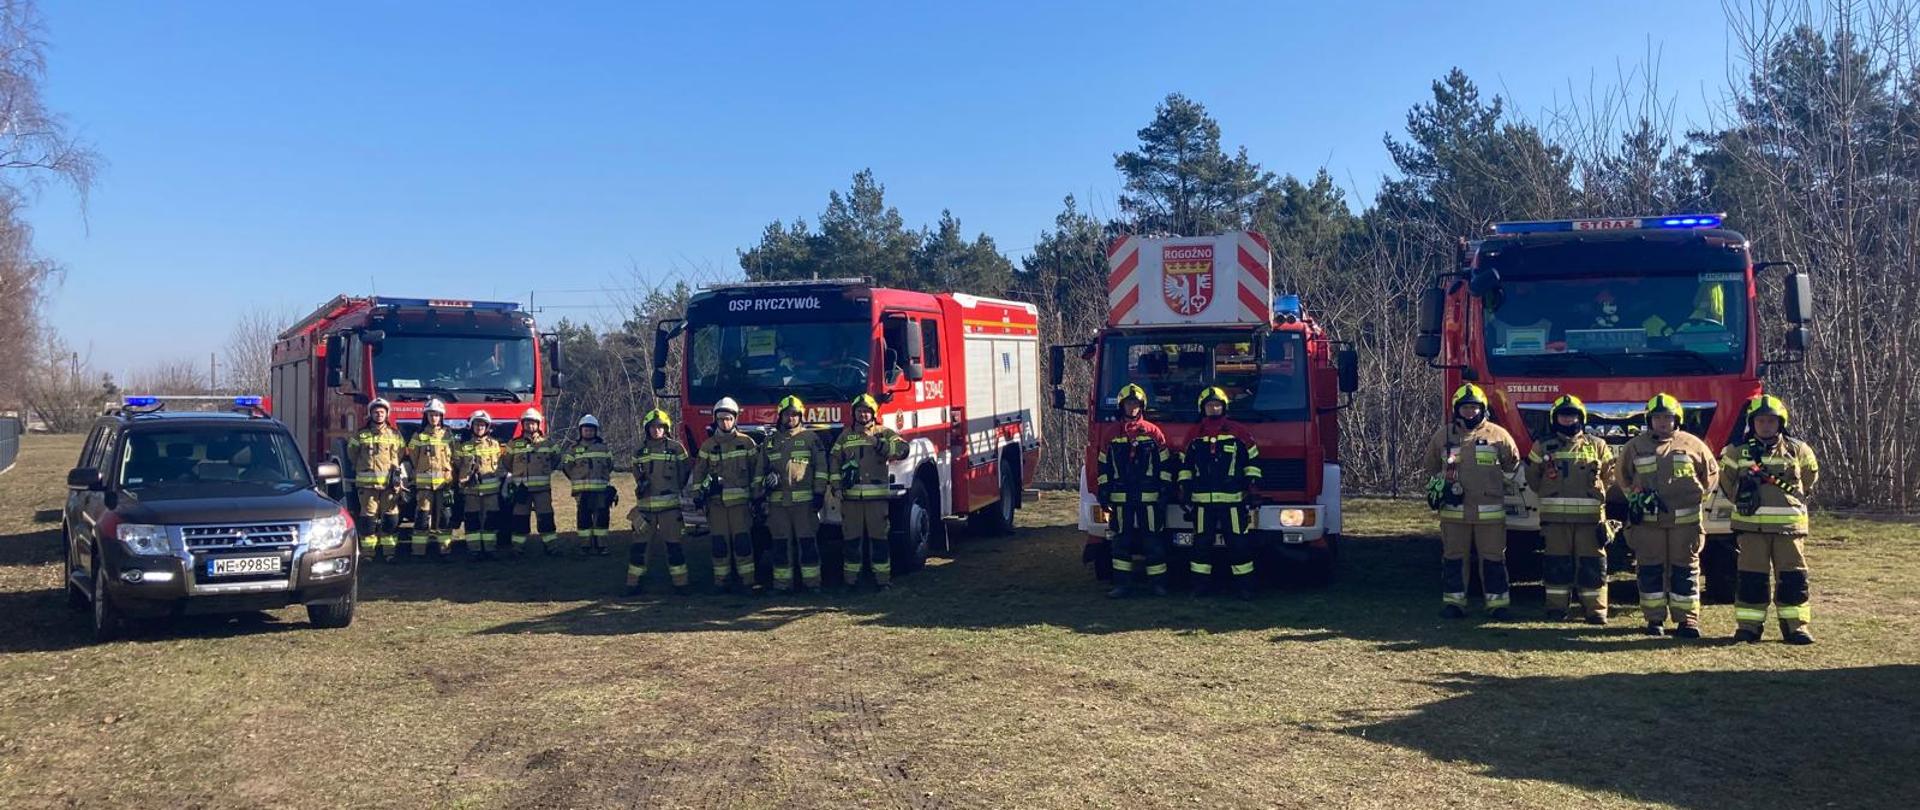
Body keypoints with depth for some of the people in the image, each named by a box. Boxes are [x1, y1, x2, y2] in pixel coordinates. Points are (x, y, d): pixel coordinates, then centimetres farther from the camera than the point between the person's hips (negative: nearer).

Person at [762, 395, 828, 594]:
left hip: (805, 500, -3)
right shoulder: (770, 442, 15)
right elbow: (761, 469, 21)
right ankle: (782, 582, 9)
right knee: (781, 543, 4)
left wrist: (819, 493, -6)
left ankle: (811, 581, -1)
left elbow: (820, 467, 0)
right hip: (777, 501, 3)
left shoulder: (810, 437, 5)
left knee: (808, 541, -4)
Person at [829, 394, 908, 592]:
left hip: (877, 495, -2)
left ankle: (882, 578, 4)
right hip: (850, 496, 2)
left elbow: (902, 449, -9)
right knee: (851, 539, 4)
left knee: (879, 537, -1)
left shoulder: (884, 433, 6)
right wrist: (836, 485, 3)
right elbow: (834, 460, 14)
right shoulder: (845, 436, 14)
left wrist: (878, 443, -19)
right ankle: (851, 580, 11)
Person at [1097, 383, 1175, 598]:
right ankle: (1122, 584, 9)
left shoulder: (1153, 432, 4)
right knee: (1121, 542, 3)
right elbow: (1103, 467, 11)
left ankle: (1158, 583, 8)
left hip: (1149, 498, -2)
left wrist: (1165, 493, -1)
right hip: (1121, 498, 2)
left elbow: (1165, 465, 4)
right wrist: (1104, 494, 4)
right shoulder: (1112, 435, 9)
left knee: (1153, 541, 1)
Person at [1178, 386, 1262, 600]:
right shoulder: (1195, 434, 12)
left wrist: (1253, 487, 1)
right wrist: (1185, 490, 11)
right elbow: (1185, 464, 18)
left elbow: (1253, 459, 7)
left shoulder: (1237, 431, 4)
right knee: (1201, 542, 4)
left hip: (1232, 499, -2)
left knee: (1239, 542, -3)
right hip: (1202, 499, 2)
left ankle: (1244, 583, 4)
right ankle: (1201, 583, 11)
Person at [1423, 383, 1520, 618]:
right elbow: (1431, 467, 21)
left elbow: (1512, 464, 14)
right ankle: (1453, 602, 12)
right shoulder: (1443, 435, 7)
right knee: (1453, 557, 5)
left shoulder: (1497, 435, 2)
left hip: (1489, 510, -1)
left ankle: (1497, 603, 9)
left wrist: (1496, 488, 10)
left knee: (1493, 558, 3)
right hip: (1453, 510, 1)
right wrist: (1438, 488, 13)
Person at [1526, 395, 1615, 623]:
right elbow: (1532, 476, 16)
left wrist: (1596, 493, 5)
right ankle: (1557, 607, 12)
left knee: (1591, 562, 1)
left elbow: (1608, 475, 15)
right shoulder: (1543, 445, 9)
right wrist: (1548, 494, 9)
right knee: (1557, 562, 3)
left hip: (1590, 515, 0)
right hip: (1555, 516, 0)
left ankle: (1595, 609, 8)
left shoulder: (1597, 445, 10)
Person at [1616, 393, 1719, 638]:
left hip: (1685, 520, 0)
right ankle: (1655, 620, 10)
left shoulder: (1692, 444, 6)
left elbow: (1711, 472, 15)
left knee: (1685, 570, 2)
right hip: (1647, 520, 0)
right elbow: (1624, 478, 17)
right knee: (1650, 569, 3)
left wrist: (1697, 494, 5)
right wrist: (1636, 497, 3)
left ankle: (1687, 620, 7)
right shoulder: (1635, 446, 7)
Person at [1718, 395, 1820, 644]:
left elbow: (1810, 476, 20)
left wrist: (1790, 499, 17)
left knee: (1793, 577, 1)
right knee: (1751, 577, 1)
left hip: (1789, 524, 1)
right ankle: (1749, 626, 7)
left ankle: (1795, 626, 9)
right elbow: (1727, 480, 19)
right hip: (1751, 524, -1)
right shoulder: (1737, 451, 4)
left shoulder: (1798, 450, 5)